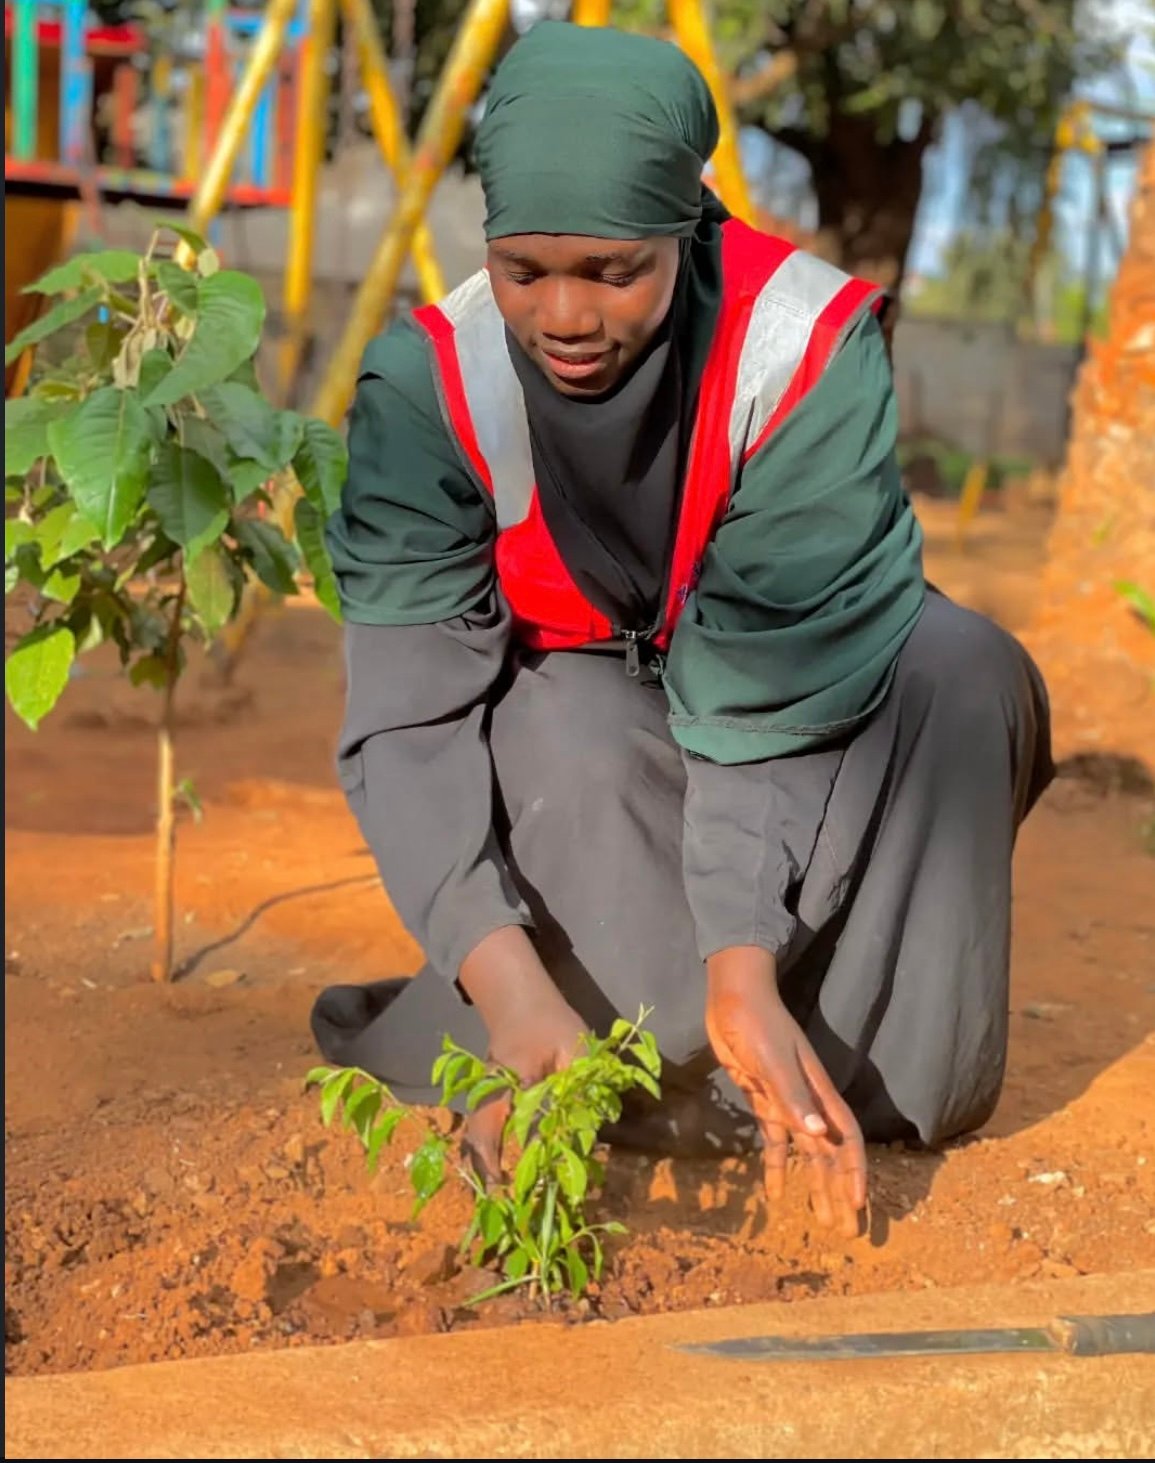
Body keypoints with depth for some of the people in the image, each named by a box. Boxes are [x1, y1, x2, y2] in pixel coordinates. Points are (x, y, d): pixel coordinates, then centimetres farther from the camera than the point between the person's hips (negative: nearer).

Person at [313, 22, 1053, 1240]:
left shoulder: (808, 348, -29)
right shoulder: (428, 384, -25)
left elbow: (777, 683, -32)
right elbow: (405, 717, -31)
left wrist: (744, 970, -44)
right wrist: (505, 982, -47)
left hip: (805, 735, 0)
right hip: (567, 762, 0)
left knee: (961, 671, -30)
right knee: (571, 734, -35)